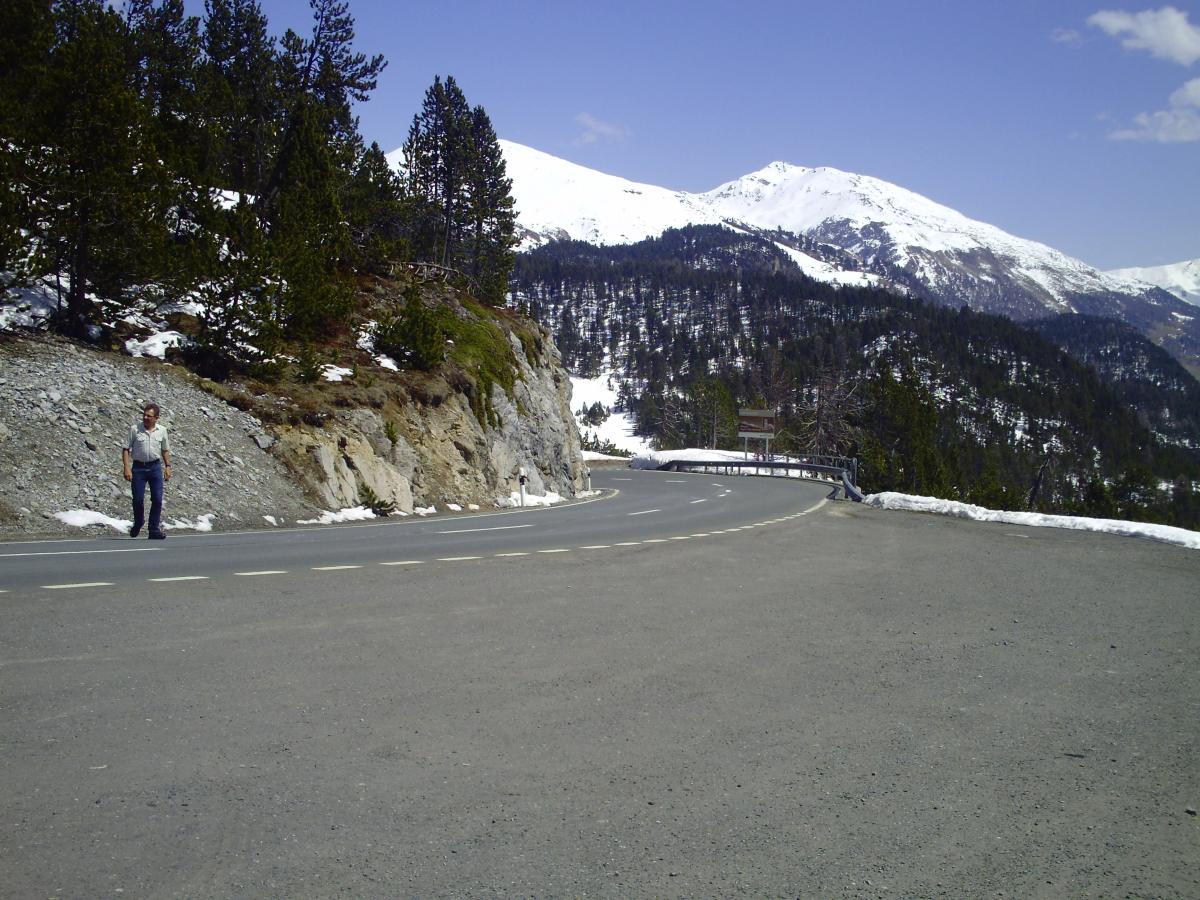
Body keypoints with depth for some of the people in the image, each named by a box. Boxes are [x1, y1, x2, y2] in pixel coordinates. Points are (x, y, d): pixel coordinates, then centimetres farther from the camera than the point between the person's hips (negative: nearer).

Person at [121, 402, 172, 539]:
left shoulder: (162, 430, 5)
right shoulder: (135, 429, -4)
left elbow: (165, 450, 15)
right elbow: (126, 449, -2)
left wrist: (167, 467, 6)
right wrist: (127, 468, -11)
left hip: (155, 467, 2)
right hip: (138, 467, -2)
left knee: (157, 499, -4)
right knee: (138, 499, 0)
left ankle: (154, 530, 3)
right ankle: (138, 523, 28)